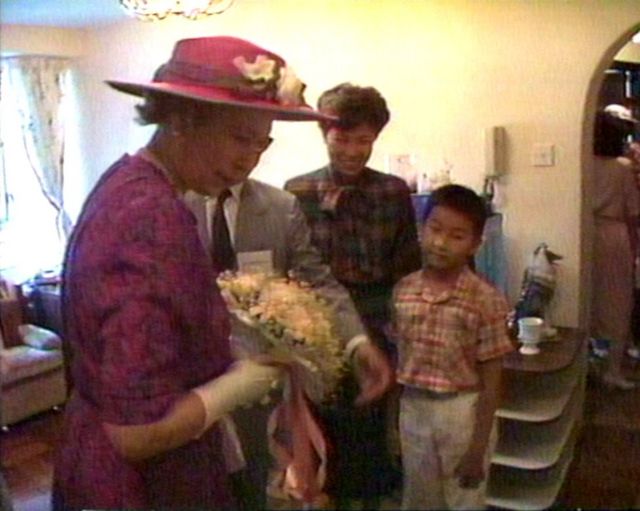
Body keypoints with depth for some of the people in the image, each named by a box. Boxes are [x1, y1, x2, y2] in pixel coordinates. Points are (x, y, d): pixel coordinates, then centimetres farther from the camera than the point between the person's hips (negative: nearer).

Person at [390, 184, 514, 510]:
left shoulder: (486, 300, -17)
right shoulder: (403, 291, -4)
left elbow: (490, 383, -12)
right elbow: (399, 361, 5)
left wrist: (478, 448, -11)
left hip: (463, 413, -4)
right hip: (413, 410, 4)